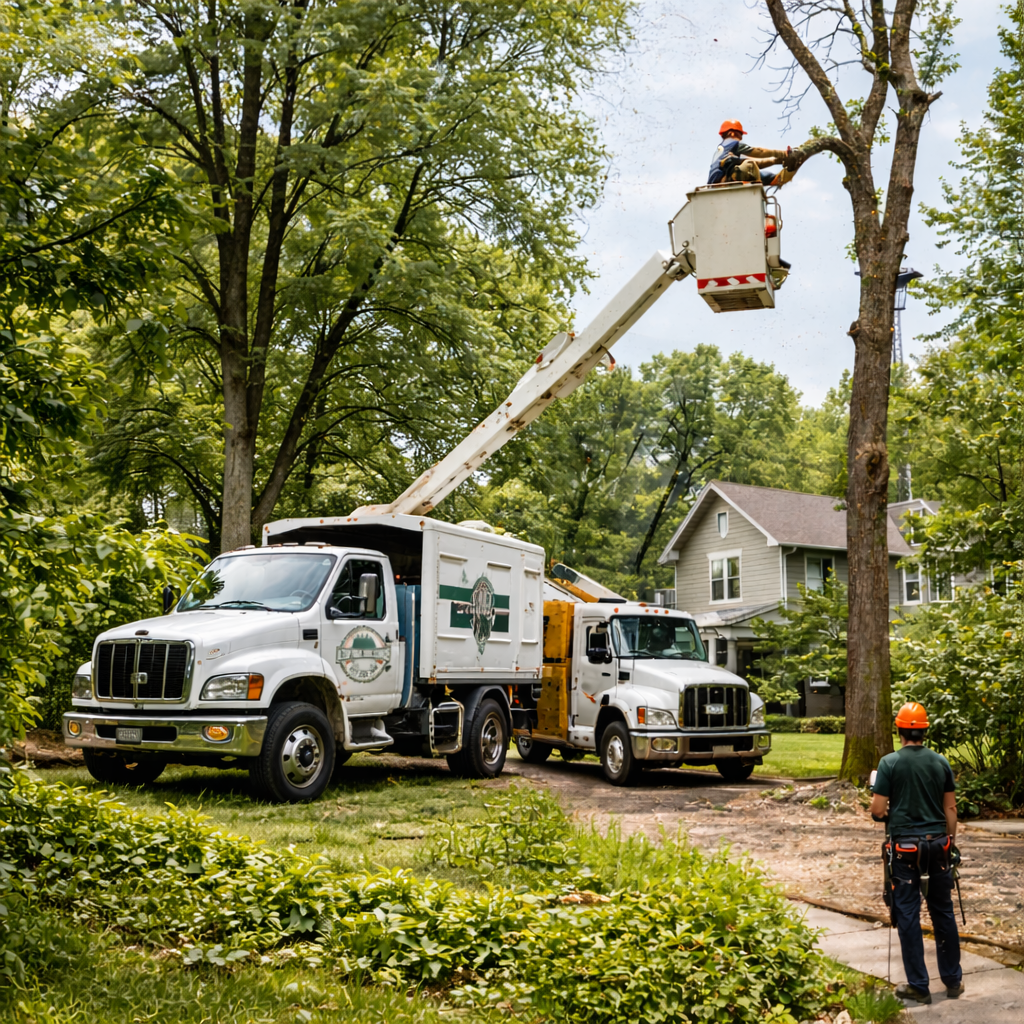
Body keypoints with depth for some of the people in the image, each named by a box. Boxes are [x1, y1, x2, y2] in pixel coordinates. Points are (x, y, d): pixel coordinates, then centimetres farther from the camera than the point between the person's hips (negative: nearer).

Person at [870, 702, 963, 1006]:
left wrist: (884, 813, 12)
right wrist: (951, 843, 17)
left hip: (905, 846, -3)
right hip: (938, 843, 4)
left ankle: (918, 986, 8)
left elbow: (877, 811, -10)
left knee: (908, 914, 4)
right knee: (943, 912, 14)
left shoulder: (890, 763, -8)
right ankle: (953, 980, 23)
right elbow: (950, 809, 6)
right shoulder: (941, 762, 2)